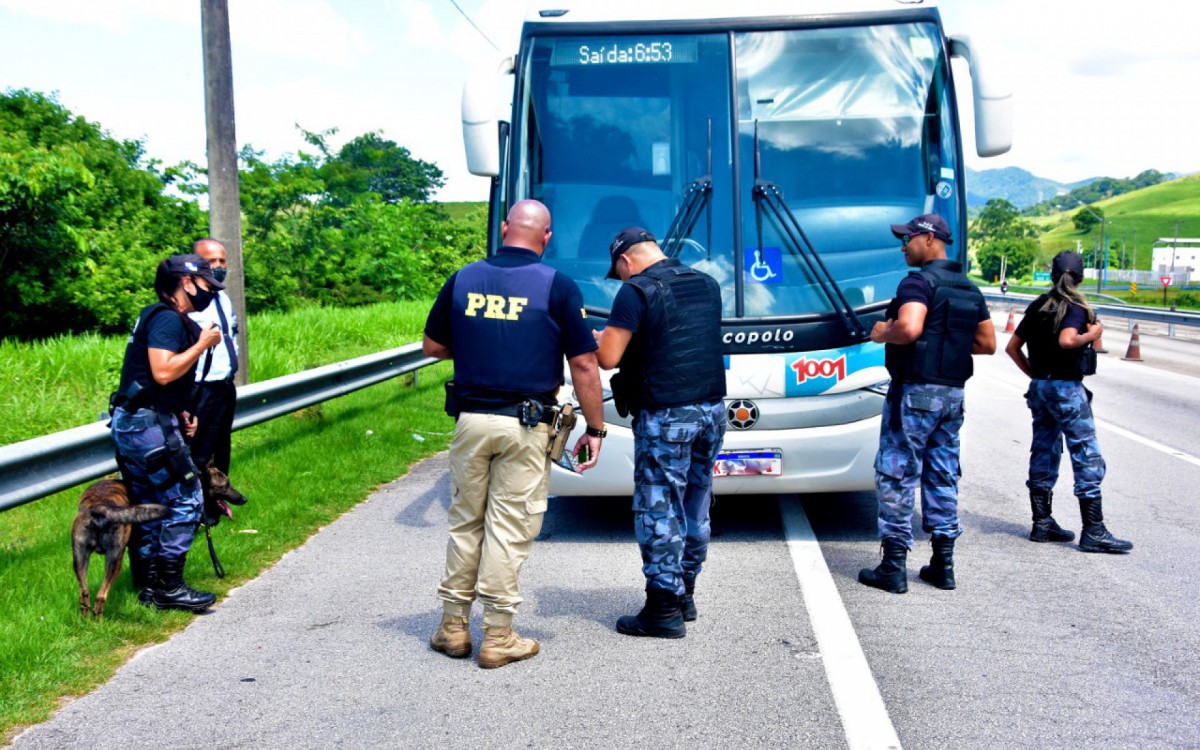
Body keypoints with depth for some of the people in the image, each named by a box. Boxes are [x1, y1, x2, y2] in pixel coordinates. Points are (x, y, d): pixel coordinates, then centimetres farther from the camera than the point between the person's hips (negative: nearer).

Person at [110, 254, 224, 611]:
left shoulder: (159, 317, 19)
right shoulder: (168, 318, -13)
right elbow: (163, 372, -25)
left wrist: (180, 413, 15)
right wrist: (203, 344, -14)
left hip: (129, 422, 11)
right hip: (148, 424, -11)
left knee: (149, 506, 15)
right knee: (185, 500, -7)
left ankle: (148, 585, 21)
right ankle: (168, 587, -4)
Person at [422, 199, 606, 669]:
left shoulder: (463, 279, 5)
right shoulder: (557, 286, -5)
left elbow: (433, 346, 14)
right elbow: (583, 365, -5)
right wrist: (594, 429, 2)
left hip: (471, 419, 3)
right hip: (526, 427, -3)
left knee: (465, 522, 15)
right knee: (509, 528, 3)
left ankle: (453, 626, 22)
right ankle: (498, 637, 9)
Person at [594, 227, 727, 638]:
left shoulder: (636, 291, -10)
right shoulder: (707, 284, 12)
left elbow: (608, 358, -14)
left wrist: (601, 337, 8)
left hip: (665, 417, -7)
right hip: (711, 409, 7)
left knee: (658, 511, 1)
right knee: (695, 507, 16)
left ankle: (664, 608, 5)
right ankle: (685, 593, 28)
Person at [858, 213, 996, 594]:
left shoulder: (918, 282, -13)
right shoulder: (970, 289, 13)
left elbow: (909, 328, -29)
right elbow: (987, 343, 15)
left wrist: (882, 333, -10)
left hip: (915, 391, -8)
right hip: (953, 393, 8)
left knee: (897, 475, -1)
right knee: (942, 476, 14)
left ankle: (894, 567, 1)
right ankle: (943, 564, 19)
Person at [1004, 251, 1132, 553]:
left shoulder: (1038, 306, 9)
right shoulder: (1076, 307, -11)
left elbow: (1012, 347, 11)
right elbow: (1066, 341, -29)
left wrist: (1033, 373, 14)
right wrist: (1092, 334, -12)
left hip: (1039, 387, 8)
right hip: (1066, 388, -7)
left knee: (1043, 454, 13)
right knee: (1087, 458, -3)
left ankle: (1042, 523, 17)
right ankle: (1093, 532, -3)